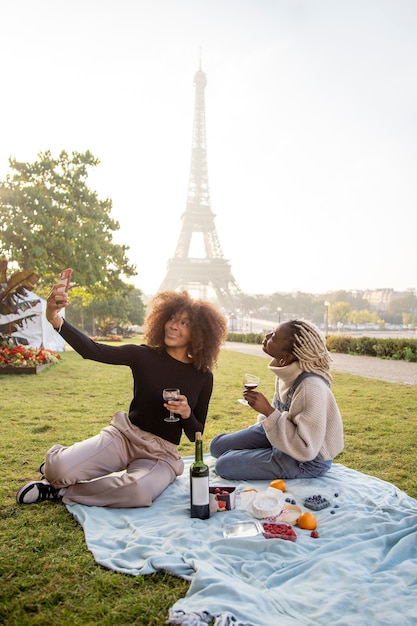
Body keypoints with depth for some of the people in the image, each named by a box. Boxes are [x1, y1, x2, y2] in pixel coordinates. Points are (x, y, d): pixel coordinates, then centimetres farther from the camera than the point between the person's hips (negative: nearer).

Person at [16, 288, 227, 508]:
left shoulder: (203, 376, -2)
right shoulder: (144, 355, -5)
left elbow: (195, 435, 5)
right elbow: (93, 350, -20)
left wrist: (186, 413, -18)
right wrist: (55, 319, -36)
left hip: (162, 453, 1)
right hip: (124, 435, 0)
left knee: (139, 491, -36)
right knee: (60, 469, -27)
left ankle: (62, 491, -8)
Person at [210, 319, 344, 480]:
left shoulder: (312, 388, -36)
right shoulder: (288, 369, -10)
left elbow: (306, 449, -31)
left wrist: (268, 411, -32)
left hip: (307, 461, -8)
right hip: (281, 434, 8)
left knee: (224, 465, -11)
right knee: (217, 446, 8)